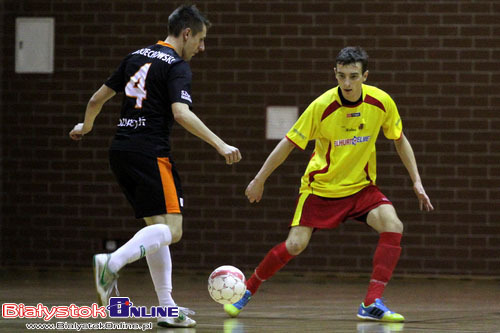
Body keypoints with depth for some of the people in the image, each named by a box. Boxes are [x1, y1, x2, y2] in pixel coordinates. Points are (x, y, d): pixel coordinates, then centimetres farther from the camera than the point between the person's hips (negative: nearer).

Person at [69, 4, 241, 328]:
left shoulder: (137, 56, 17)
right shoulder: (177, 66, -6)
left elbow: (98, 98, 23)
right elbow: (181, 113, -21)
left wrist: (85, 127, 41)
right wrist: (220, 145, -22)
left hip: (121, 152, 9)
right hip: (151, 153, -9)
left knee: (157, 227, 12)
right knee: (171, 229, -12)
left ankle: (168, 308, 8)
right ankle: (113, 262, -31)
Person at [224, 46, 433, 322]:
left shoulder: (381, 102, -12)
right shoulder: (322, 106, -20)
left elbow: (399, 141, 6)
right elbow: (289, 144, -9)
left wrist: (417, 182, 3)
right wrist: (259, 180, -5)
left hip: (361, 187, 2)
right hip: (320, 187, -2)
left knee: (393, 226, -22)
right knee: (295, 244, -12)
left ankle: (371, 304, -20)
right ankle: (247, 291, 12)